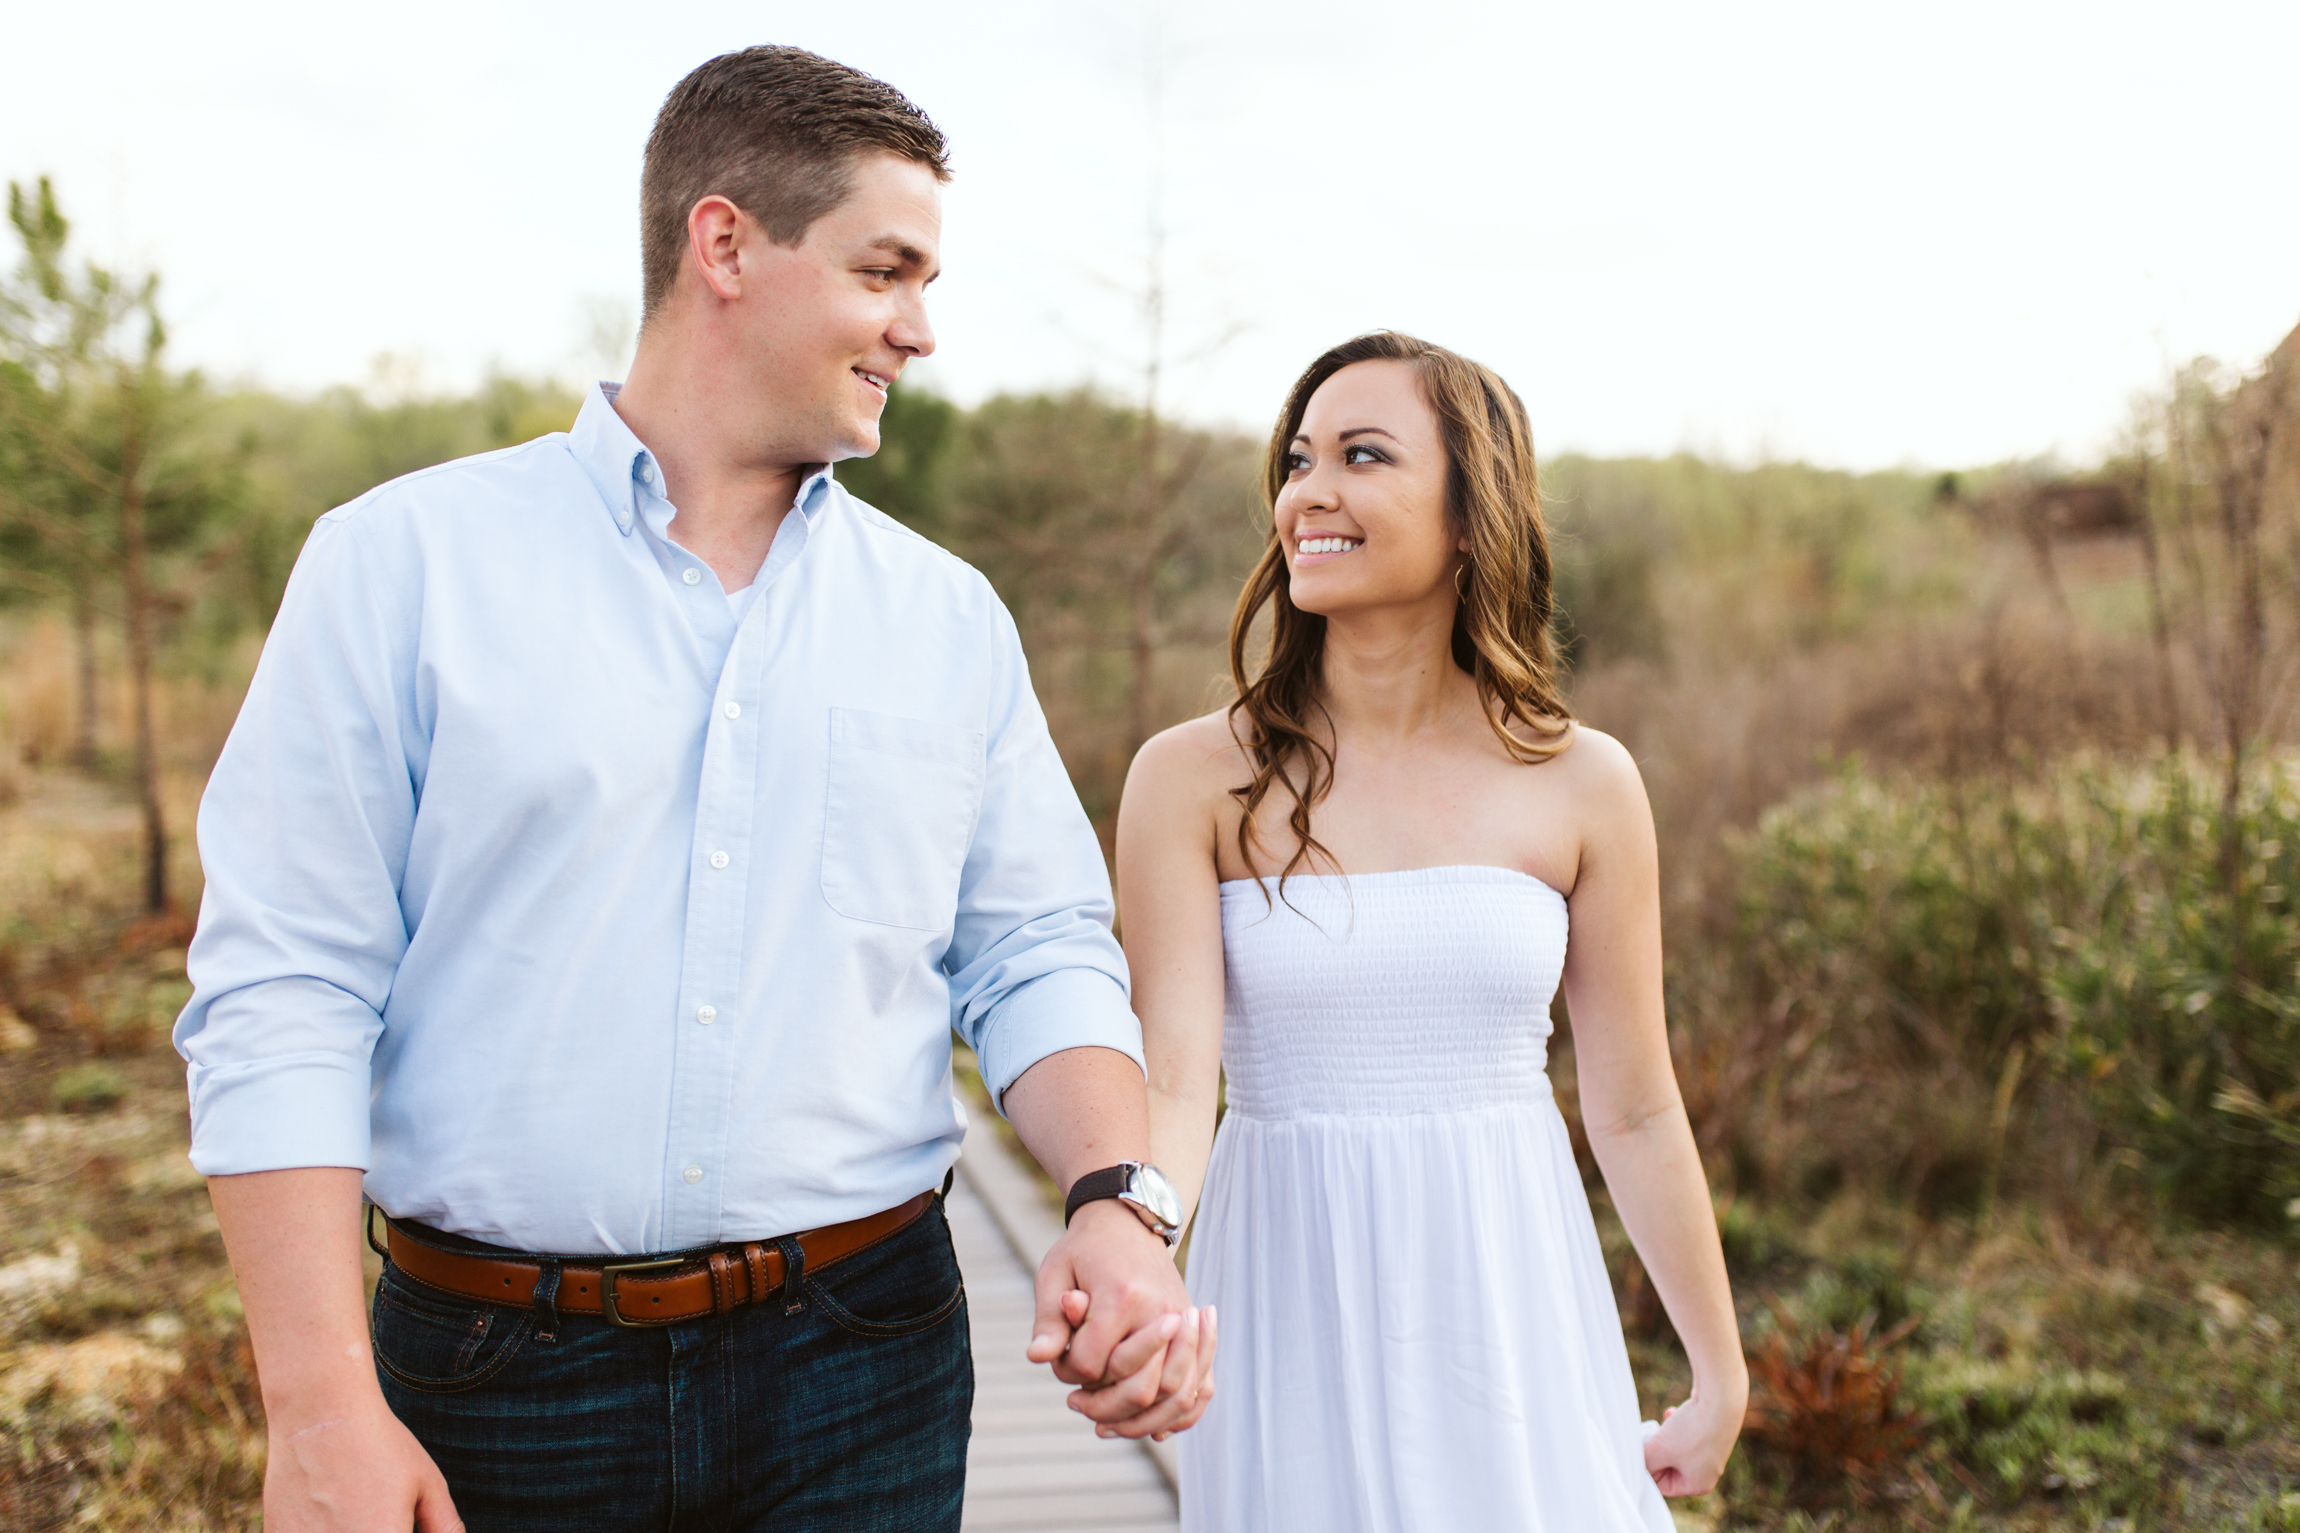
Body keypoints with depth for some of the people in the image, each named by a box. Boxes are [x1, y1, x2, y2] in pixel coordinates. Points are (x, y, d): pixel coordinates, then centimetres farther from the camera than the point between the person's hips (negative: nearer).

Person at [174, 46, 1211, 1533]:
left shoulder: (950, 617, 7)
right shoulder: (407, 564, -3)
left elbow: (1038, 956, 6)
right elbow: (283, 999, -7)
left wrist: (1120, 1202, -13)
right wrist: (322, 1404, -13)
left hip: (862, 1371, 3)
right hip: (497, 1381, -2)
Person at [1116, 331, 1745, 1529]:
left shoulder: (1582, 786, -2)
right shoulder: (1192, 781, -6)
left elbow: (1634, 1113, 4)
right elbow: (1175, 1077, -14)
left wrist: (1720, 1375, 11)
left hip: (1510, 1296, 1)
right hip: (1296, 1306, -1)